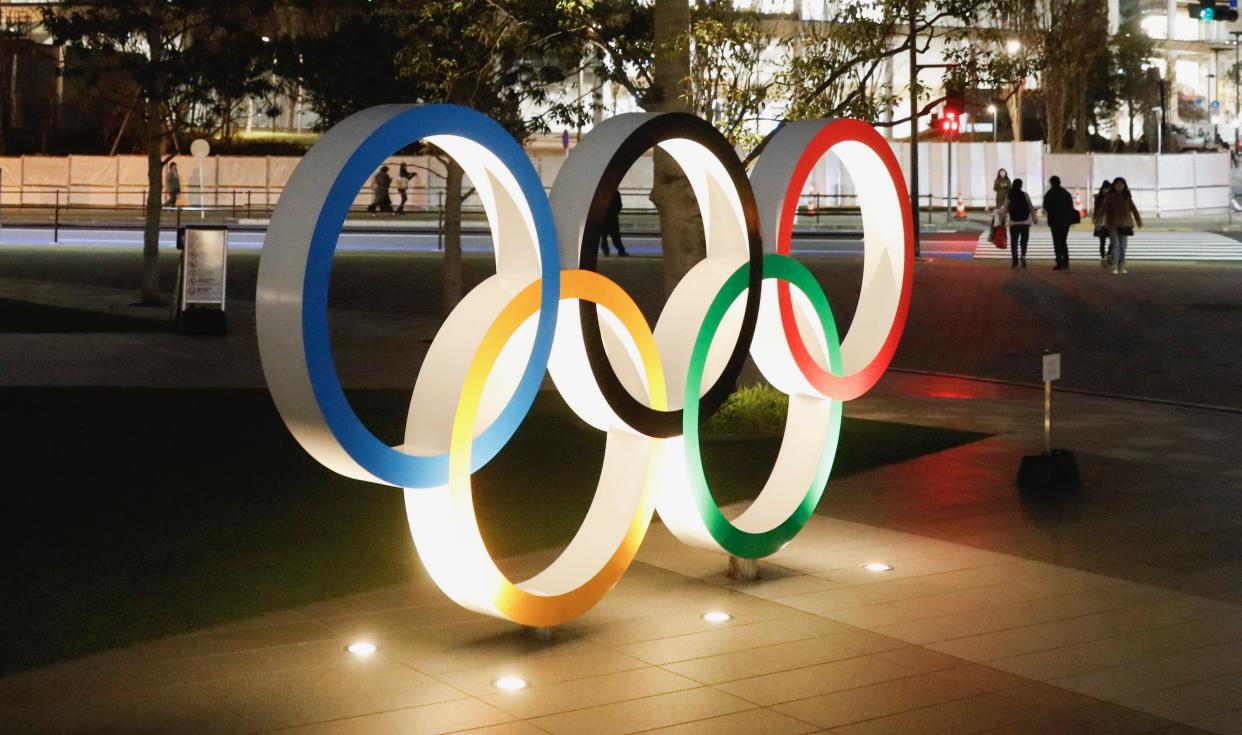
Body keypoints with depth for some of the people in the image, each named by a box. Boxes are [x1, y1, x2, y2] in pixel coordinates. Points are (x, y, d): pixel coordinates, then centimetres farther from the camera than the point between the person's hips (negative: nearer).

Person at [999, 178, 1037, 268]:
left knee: (1014, 241, 4)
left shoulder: (1009, 196, -2)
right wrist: (1034, 218, 8)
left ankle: (1015, 261, -2)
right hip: (1025, 221, 0)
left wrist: (1003, 219, 12)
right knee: (1024, 240, 10)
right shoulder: (1025, 195, -3)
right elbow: (1031, 207, -1)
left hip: (1013, 222, 0)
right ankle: (1023, 256, -8)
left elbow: (1005, 209, 0)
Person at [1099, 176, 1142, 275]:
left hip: (1124, 224, 3)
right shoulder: (1109, 197, -1)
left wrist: (1138, 220, 9)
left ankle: (1122, 267, 12)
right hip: (1113, 225, -3)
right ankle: (1115, 267, -6)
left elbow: (1133, 209, 10)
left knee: (1123, 246, 5)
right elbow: (1103, 209, -8)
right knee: (1115, 245, -9)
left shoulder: (1126, 197, 6)